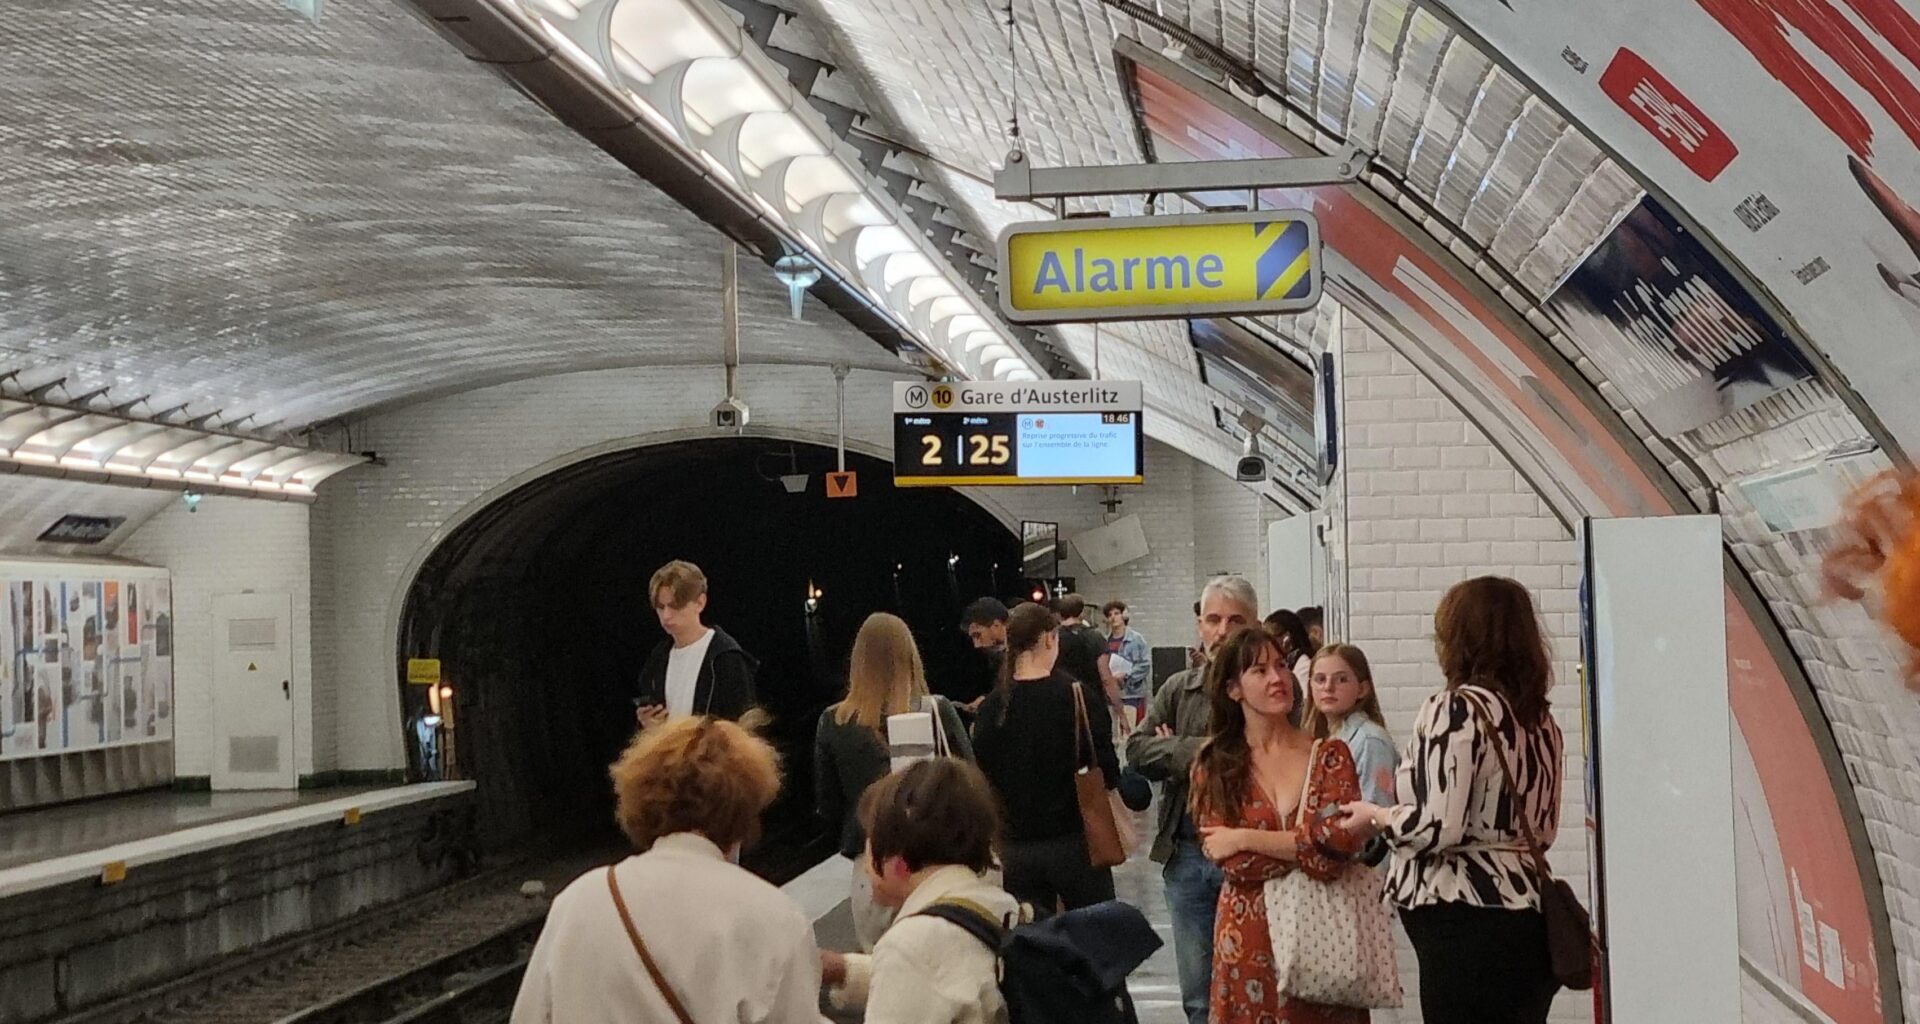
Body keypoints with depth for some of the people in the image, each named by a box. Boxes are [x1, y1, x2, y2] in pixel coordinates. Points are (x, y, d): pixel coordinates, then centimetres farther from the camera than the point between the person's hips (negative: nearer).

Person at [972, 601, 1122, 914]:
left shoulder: (992, 707, -2)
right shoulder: (1078, 697, -10)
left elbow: (983, 780, 4)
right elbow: (1107, 774, -8)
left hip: (1015, 849, 3)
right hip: (1073, 841, -3)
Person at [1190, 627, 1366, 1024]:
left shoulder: (1329, 755, 2)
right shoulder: (1214, 765, 1)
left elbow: (1343, 839, -13)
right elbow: (1232, 862, -9)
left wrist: (1244, 839, -12)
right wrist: (1312, 847, -13)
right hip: (1249, 942, 0)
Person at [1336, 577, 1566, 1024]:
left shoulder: (1456, 708, -12)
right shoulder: (1540, 719, 11)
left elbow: (1439, 828, -19)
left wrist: (1376, 816, 0)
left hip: (1467, 923, -8)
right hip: (1528, 912, 8)